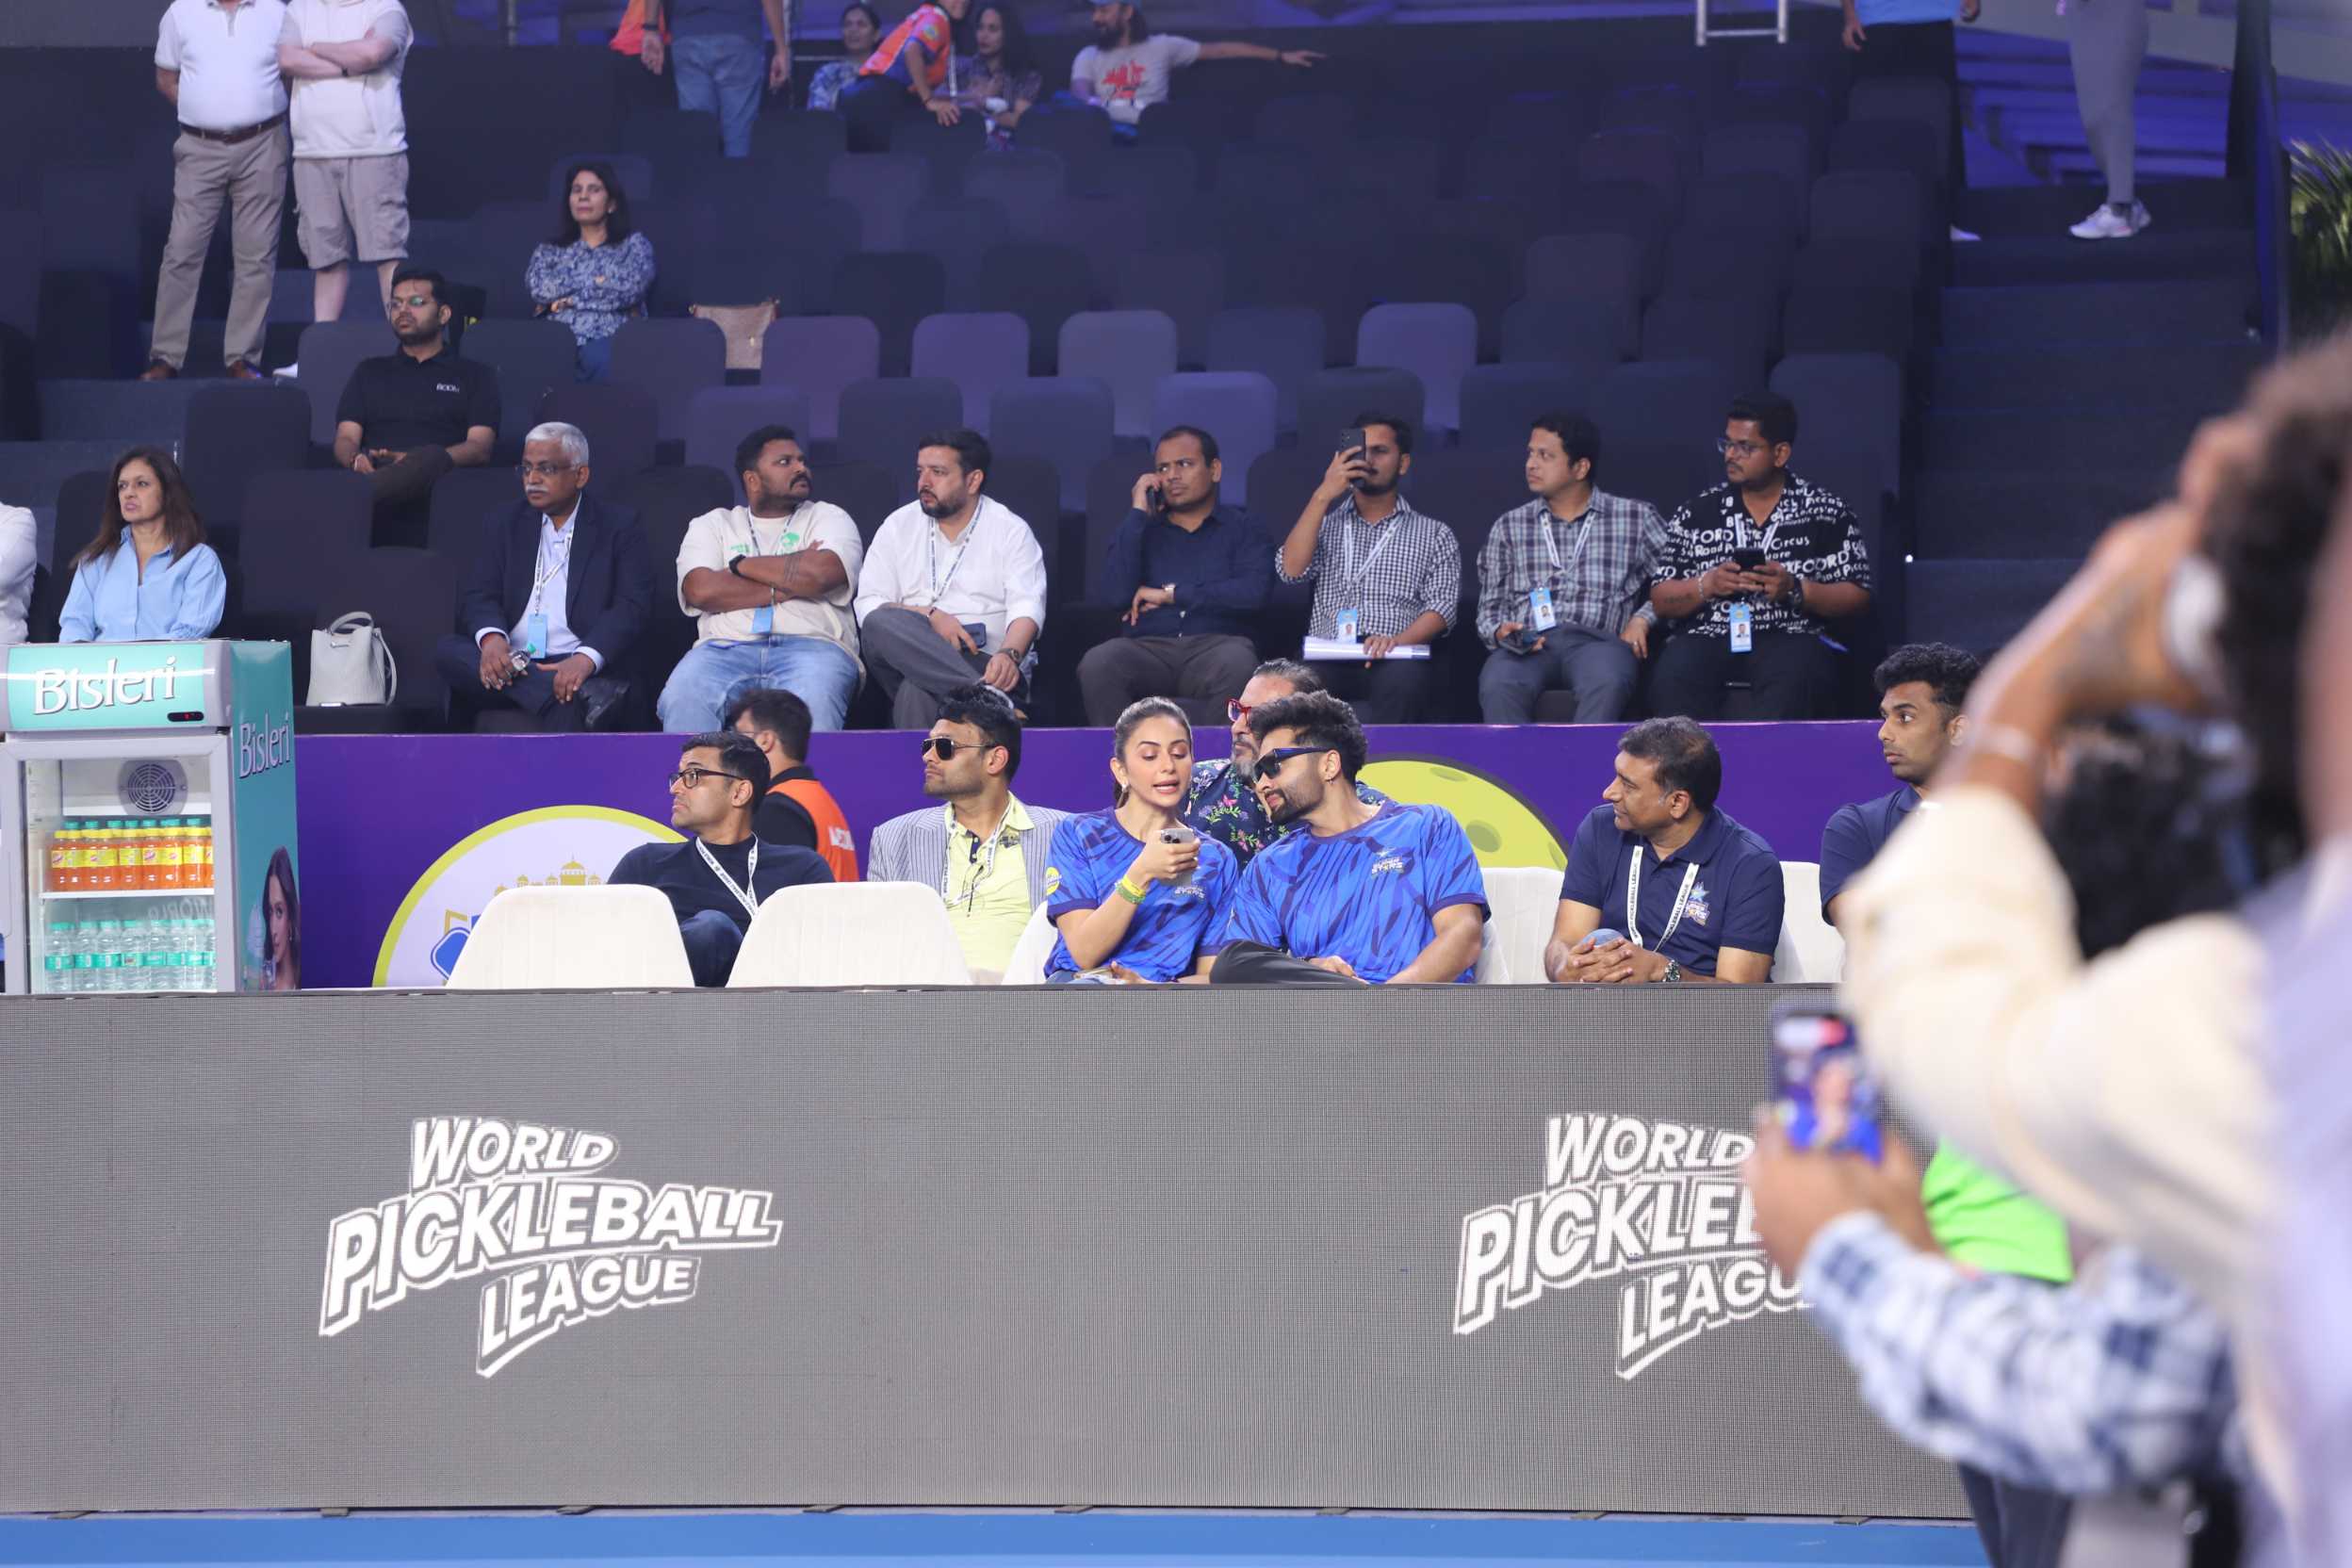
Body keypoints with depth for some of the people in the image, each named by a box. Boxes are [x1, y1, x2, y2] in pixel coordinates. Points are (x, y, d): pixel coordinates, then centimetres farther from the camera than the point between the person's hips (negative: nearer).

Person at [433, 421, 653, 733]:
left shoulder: (620, 529, 11)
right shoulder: (507, 526, 21)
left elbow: (632, 608, -3)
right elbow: (478, 598, 9)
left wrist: (586, 658, -23)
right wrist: (491, 638, -18)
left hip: (574, 666, -4)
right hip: (508, 663, 4)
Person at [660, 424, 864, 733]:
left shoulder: (827, 517, 19)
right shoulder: (712, 525, 21)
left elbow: (820, 573, -4)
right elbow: (700, 590, 1)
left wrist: (740, 565, 7)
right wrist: (787, 586, 0)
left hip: (811, 645, -1)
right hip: (726, 647, 1)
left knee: (812, 705, -37)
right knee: (682, 701, -32)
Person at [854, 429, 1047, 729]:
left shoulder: (1011, 531, 8)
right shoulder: (899, 526, 15)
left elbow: (1027, 608, -6)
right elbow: (868, 606, 6)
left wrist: (1009, 655, -29)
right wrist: (930, 615, -12)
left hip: (985, 664, -4)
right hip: (910, 657, 4)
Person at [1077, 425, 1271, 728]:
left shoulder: (1243, 529, 16)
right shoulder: (1139, 529, 22)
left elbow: (1254, 591, -4)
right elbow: (1116, 594, 4)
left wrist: (1170, 595, -1)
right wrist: (1138, 513, 6)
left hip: (1215, 646, -2)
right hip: (1147, 649, 2)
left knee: (1237, 666, -39)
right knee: (1097, 664, -33)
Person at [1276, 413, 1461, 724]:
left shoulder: (1434, 535, 19)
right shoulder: (1326, 524, 25)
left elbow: (1442, 607, 4)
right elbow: (1291, 569, 6)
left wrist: (1397, 640, -17)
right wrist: (1323, 496, -1)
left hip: (1393, 661, -1)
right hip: (1326, 661, 1)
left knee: (1403, 677, -40)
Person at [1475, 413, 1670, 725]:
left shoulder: (1635, 518, 14)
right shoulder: (1509, 527, 21)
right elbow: (1490, 607, 21)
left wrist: (1643, 618, -2)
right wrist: (1501, 632, -1)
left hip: (1597, 641, -1)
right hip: (1528, 647, 1)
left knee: (1606, 683, -39)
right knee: (1498, 685, -36)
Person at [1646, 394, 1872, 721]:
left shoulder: (1828, 513, 11)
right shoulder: (1694, 516, 16)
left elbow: (1857, 597, 7)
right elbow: (1660, 601, 14)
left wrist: (1795, 589, -9)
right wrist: (1707, 585, -6)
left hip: (1791, 636, -2)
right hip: (1707, 637, 2)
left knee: (1796, 679, -38)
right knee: (1673, 678, -33)